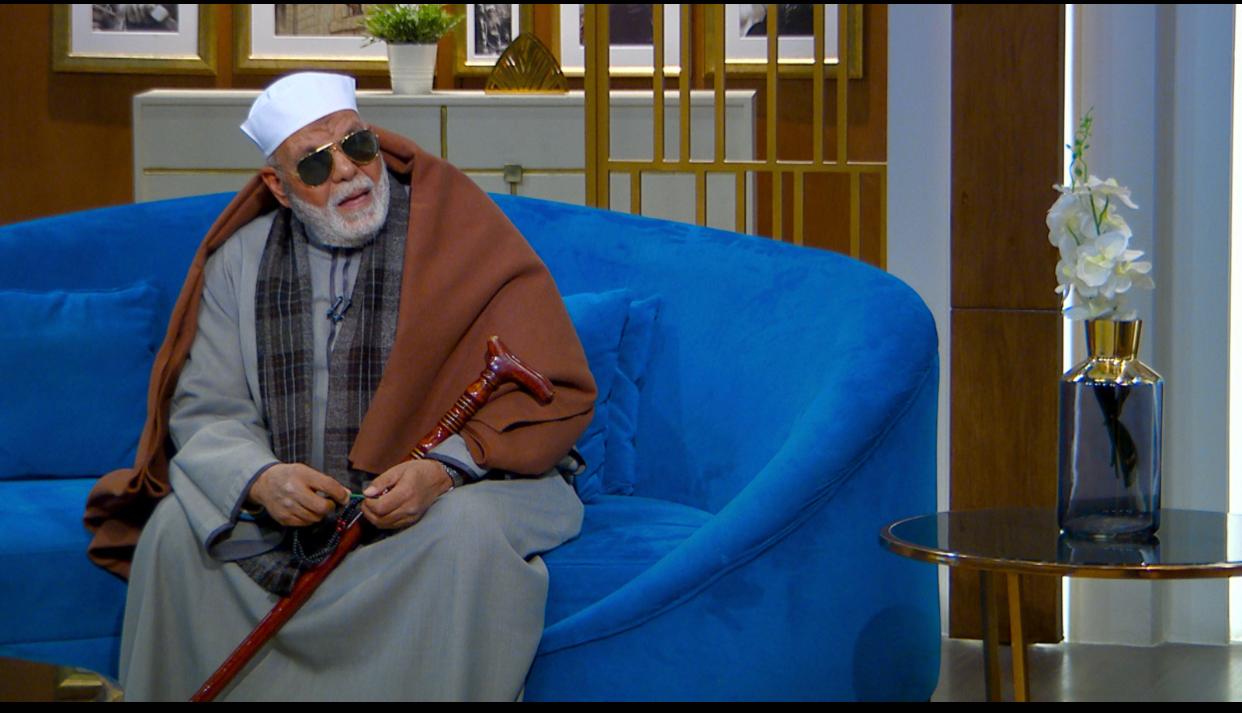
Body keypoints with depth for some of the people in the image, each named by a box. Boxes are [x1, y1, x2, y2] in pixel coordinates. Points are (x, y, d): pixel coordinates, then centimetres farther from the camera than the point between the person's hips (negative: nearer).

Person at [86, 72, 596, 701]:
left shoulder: (459, 232, -7)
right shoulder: (242, 259, 6)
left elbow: (554, 394, -11)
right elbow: (207, 410, 2)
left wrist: (444, 469, -27)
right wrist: (262, 480, -21)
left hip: (448, 489, -3)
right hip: (291, 503, 3)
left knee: (467, 531, -34)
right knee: (176, 527, -18)